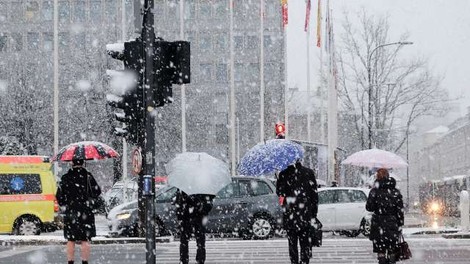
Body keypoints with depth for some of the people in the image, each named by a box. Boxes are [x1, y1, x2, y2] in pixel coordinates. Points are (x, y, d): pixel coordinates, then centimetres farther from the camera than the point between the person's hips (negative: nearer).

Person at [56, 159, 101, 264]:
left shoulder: (65, 178, 0)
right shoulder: (87, 176, -5)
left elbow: (59, 196, 2)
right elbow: (96, 192, -5)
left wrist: (64, 203, 20)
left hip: (70, 212, 2)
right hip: (85, 212, -1)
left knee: (70, 240, 9)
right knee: (85, 240, 2)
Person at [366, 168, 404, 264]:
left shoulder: (375, 191, -7)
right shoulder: (396, 192, 3)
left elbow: (369, 207, -5)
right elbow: (400, 210, 2)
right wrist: (400, 224, 7)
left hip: (379, 224, -3)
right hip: (393, 223, 3)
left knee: (380, 250, 1)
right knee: (392, 249, 10)